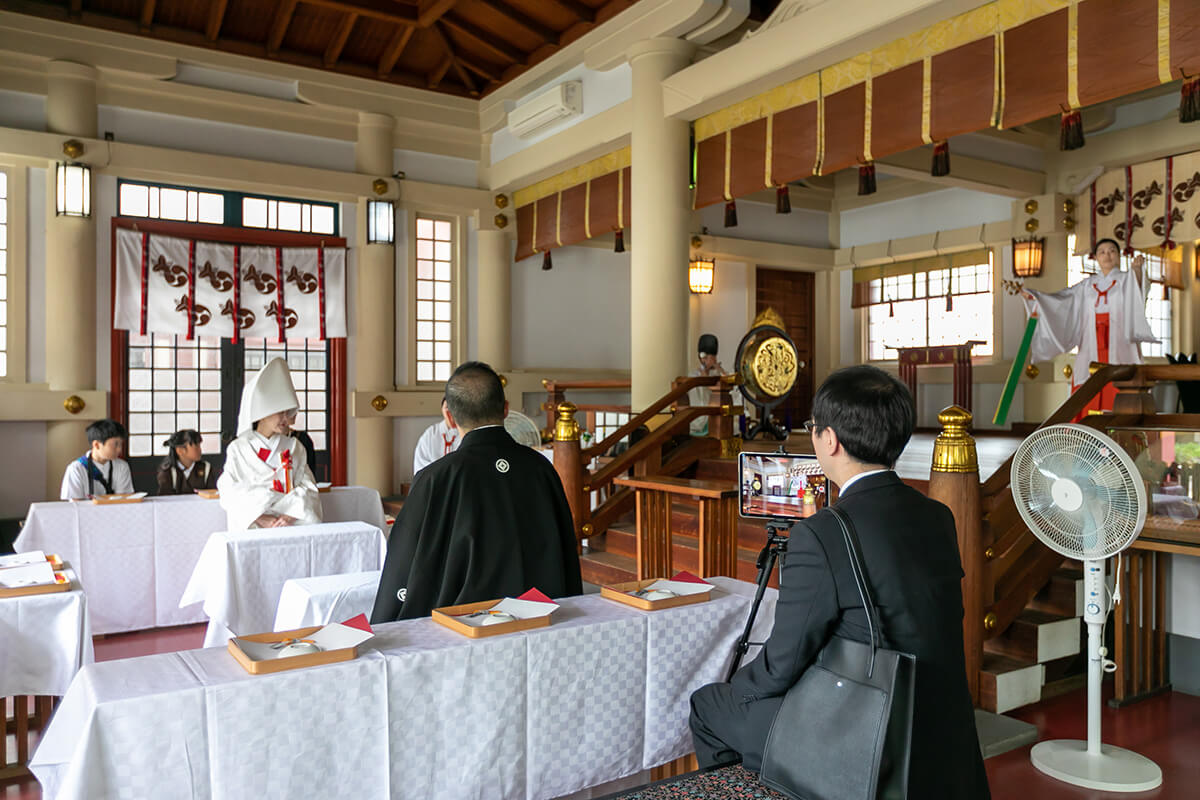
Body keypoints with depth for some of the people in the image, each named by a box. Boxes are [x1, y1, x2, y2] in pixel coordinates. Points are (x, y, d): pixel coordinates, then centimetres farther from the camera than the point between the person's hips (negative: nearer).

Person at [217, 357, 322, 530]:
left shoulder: (294, 448, 13)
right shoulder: (238, 449, 7)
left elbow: (308, 488, 5)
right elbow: (231, 495, -1)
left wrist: (291, 515, -12)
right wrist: (259, 518, -14)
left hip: (290, 527, 2)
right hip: (251, 529, -2)